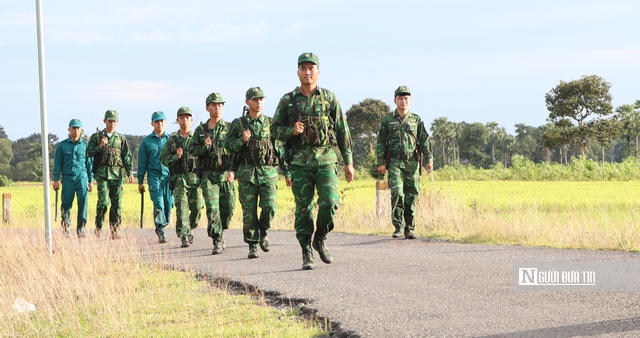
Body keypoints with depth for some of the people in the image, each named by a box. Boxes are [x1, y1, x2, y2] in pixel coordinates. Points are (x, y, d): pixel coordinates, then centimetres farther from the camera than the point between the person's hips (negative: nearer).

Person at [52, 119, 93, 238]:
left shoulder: (85, 145, 10)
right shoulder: (62, 145, 7)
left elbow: (89, 163, 13)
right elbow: (57, 163, 9)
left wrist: (91, 180, 10)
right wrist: (56, 179, 2)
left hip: (82, 177, 0)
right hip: (68, 178, 0)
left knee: (83, 202, -12)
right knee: (66, 203, -1)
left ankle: (81, 228, -7)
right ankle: (65, 225, 18)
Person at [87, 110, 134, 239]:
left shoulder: (121, 139, 13)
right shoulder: (96, 137, 9)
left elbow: (127, 157, 10)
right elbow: (89, 153, 6)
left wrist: (130, 172, 0)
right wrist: (100, 147, -10)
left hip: (117, 174, 2)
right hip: (102, 173, -2)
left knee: (117, 203, 0)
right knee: (103, 201, -14)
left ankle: (115, 230, 6)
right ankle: (98, 226, 1)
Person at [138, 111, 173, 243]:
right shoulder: (146, 141, 7)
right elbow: (142, 163, 11)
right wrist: (140, 181, 9)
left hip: (169, 175, 2)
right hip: (154, 175, -2)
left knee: (169, 204, 1)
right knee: (158, 204, -14)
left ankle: (162, 226, 20)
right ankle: (160, 231, -11)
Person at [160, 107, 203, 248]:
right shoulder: (172, 140, 10)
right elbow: (163, 158, 8)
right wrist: (175, 156, -7)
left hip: (196, 178, 1)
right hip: (179, 178, -1)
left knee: (197, 207, 2)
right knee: (181, 208, -11)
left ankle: (190, 229, 27)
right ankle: (184, 237, -11)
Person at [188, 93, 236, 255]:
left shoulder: (229, 128, 5)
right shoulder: (200, 130, 9)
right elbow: (191, 150, 8)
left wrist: (233, 171, -13)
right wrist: (205, 147, -11)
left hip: (226, 175, 0)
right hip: (208, 175, 0)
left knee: (228, 208, 3)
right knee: (212, 208, -12)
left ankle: (220, 232, 28)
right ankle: (217, 241, -9)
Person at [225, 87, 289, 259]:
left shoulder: (271, 123, 10)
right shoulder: (238, 124, 7)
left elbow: (280, 149, 15)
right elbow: (228, 146, 6)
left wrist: (287, 171, 12)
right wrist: (242, 140, -12)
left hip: (268, 172, 1)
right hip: (247, 173, -1)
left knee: (269, 206, -13)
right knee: (249, 211, -2)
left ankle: (263, 232, 15)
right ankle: (252, 245, 7)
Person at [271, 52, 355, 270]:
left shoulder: (329, 98, 7)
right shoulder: (288, 101, 7)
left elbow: (343, 132, 8)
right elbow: (275, 129, 10)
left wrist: (348, 162, 5)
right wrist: (291, 131, -12)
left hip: (326, 159, 0)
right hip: (300, 162, 0)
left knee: (329, 201, -15)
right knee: (303, 209, 0)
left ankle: (320, 239, 10)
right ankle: (306, 253, 9)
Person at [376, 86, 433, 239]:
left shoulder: (417, 120, 12)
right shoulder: (387, 120, 9)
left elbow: (425, 141, 9)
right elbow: (380, 142, 8)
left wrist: (429, 159, -2)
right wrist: (381, 163, -1)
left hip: (412, 163, 2)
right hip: (394, 163, -2)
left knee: (411, 197, 2)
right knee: (397, 193, -16)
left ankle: (409, 229, 10)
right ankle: (398, 227, -9)